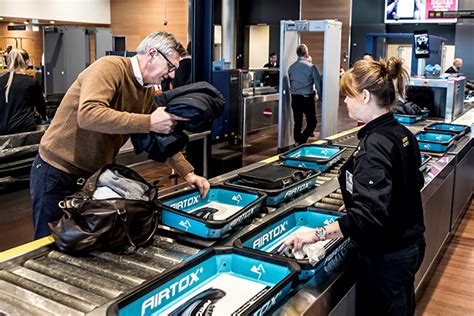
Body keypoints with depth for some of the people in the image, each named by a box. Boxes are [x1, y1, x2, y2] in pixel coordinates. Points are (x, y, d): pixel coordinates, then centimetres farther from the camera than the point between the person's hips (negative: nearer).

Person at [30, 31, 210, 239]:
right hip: (57, 174, -8)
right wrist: (149, 122, -36)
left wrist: (188, 173, 2)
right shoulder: (110, 68, -20)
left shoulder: (148, 92, 5)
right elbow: (88, 114, -36)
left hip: (94, 175, 8)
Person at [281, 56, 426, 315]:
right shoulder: (402, 134, 2)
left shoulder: (374, 146, -26)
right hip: (409, 245, 9)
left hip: (385, 257, -9)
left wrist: (317, 234, -33)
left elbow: (370, 215, -34)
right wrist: (356, 203, 17)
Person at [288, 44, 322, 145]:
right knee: (312, 122, 3)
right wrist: (318, 94, 11)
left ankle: (297, 142, 14)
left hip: (295, 98, 5)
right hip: (307, 97, -5)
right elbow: (318, 82, -4)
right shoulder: (311, 66, -8)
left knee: (297, 123, 11)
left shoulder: (291, 67, 5)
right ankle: (301, 141, -9)